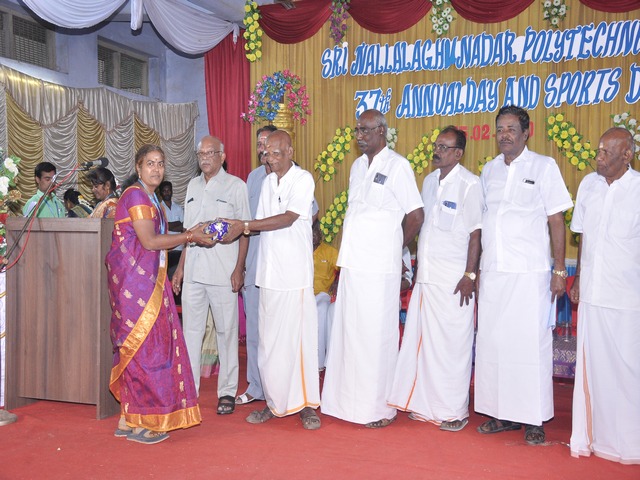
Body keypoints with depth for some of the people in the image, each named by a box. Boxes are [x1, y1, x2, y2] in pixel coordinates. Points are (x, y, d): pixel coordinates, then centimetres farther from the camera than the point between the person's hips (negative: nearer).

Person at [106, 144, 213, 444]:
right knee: (143, 346, -4)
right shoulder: (136, 196, -10)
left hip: (149, 279, 9)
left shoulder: (150, 198, 19)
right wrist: (189, 237, -10)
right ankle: (136, 423, 6)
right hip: (134, 280, -9)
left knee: (140, 348, 10)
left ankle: (128, 419, 17)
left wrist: (188, 235, 8)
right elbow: (149, 242, -16)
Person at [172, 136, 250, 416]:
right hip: (194, 271, 5)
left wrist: (239, 269, -10)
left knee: (226, 332, 3)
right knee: (191, 330, 7)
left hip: (223, 272, -5)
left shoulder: (235, 186, 0)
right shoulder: (193, 186, 15)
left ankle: (227, 392, 13)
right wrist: (180, 267, 14)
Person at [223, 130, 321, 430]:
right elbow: (263, 223, 14)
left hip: (295, 273, -6)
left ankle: (306, 404, 8)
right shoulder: (267, 182, 15)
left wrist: (244, 225, -18)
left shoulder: (303, 179, -6)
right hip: (270, 272, 6)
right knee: (269, 339, 8)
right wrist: (244, 229, -6)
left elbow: (288, 219, -17)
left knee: (299, 337, -2)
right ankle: (275, 402, 19)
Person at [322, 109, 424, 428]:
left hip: (378, 269, -7)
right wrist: (350, 246, 9)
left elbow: (416, 216, -6)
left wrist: (393, 248, 3)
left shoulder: (397, 166, -7)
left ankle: (380, 408, 12)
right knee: (348, 332, 11)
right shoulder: (357, 166, 15)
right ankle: (350, 401, 23)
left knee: (376, 336, 0)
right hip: (351, 264, 7)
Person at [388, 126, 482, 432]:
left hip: (453, 279, -7)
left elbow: (475, 233, -11)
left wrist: (470, 275, -14)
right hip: (426, 277, 7)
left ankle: (454, 411, 13)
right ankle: (426, 404, 24)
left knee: (452, 344, 0)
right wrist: (417, 268, 16)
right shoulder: (429, 181, 12)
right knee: (421, 341, 11)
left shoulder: (469, 185, -9)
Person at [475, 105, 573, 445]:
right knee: (492, 343, 6)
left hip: (530, 273, -4)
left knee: (531, 345, -1)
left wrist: (559, 269, -6)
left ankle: (534, 419, 11)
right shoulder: (489, 170, 13)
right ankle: (502, 413, 19)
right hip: (492, 273, 5)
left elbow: (556, 220, -1)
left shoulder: (544, 166, 0)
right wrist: (476, 268, 11)